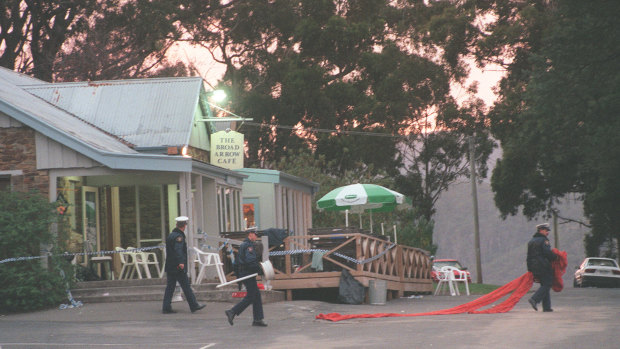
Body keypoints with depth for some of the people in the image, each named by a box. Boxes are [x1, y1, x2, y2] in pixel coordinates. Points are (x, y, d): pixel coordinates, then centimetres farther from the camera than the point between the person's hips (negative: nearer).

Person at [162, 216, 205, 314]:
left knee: (170, 287, 7)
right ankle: (194, 305, 3)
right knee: (186, 286, -2)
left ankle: (166, 307, 4)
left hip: (170, 268, 9)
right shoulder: (179, 236, -13)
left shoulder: (170, 235, 15)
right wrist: (181, 262, -37)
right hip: (178, 268, -9)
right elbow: (178, 250, -28)